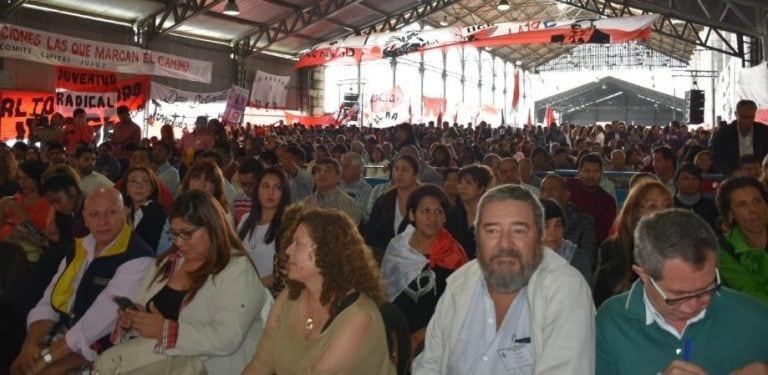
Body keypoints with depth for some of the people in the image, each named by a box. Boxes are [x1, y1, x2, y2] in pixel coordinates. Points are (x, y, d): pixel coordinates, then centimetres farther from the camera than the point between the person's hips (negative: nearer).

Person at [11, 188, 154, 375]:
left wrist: (47, 356, -22)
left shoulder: (137, 259, -16)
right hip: (60, 341, 7)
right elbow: (49, 303, 6)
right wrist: (31, 343, -11)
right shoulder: (79, 248, 8)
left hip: (98, 352, -6)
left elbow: (103, 317, -23)